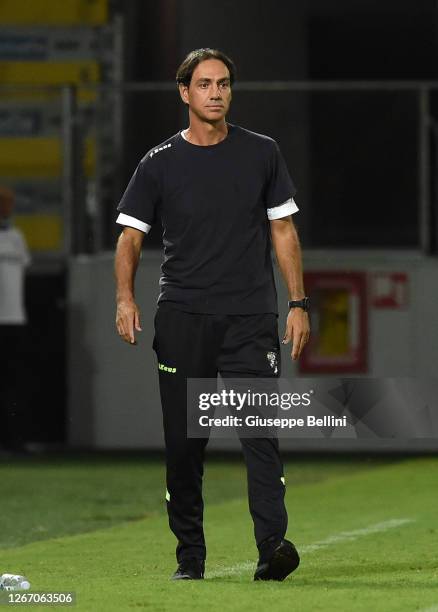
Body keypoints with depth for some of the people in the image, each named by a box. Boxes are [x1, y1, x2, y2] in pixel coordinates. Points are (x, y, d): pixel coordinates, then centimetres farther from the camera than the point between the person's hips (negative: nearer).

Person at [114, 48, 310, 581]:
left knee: (260, 430, -14)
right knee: (183, 440, 2)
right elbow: (131, 236, 7)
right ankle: (189, 555, 10)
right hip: (182, 317, 1)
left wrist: (298, 304, 4)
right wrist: (125, 297, -10)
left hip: (251, 317, 0)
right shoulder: (160, 163, 6)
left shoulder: (261, 153, 9)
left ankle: (272, 545, -23)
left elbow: (283, 230, 12)